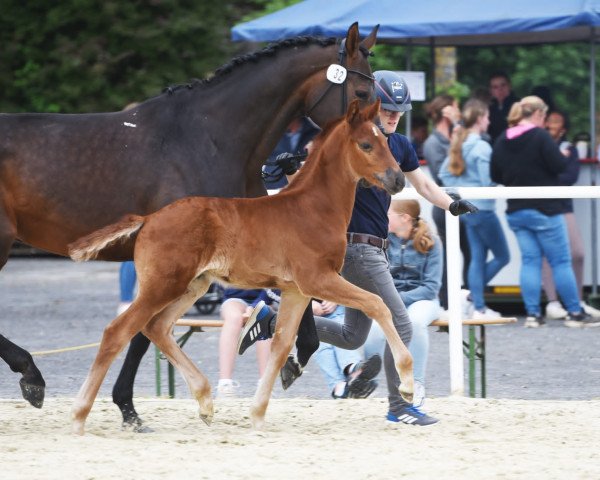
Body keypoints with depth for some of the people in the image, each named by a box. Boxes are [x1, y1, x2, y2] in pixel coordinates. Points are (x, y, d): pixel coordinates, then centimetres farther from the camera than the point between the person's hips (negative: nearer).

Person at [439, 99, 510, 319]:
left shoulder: (459, 144, 7)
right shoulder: (482, 147, -19)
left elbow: (444, 173, 9)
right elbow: (488, 181, -21)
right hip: (482, 208, -9)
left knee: (477, 257, 12)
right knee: (502, 256, 4)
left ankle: (479, 307, 11)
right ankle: (472, 293, -2)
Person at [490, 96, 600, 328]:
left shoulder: (502, 141, 5)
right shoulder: (540, 136, -14)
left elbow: (496, 176, 10)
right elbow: (559, 166, -17)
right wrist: (564, 155, 3)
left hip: (516, 211, 6)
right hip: (544, 209, -6)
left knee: (529, 261, 8)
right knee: (561, 261, 1)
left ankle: (533, 314, 3)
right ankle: (575, 313, 5)